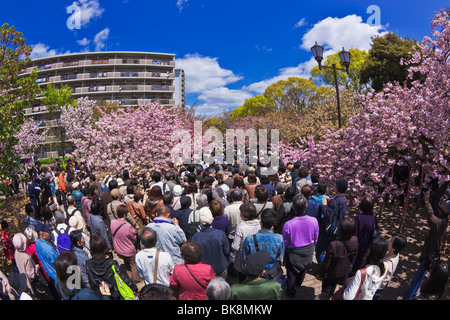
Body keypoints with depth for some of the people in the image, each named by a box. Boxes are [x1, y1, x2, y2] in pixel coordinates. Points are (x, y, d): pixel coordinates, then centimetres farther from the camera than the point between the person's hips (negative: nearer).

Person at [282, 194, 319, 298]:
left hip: (293, 253, -3)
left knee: (292, 272, 24)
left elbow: (285, 243, -16)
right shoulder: (314, 221, -26)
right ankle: (298, 284, 60)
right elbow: (315, 238, -5)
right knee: (303, 269, 32)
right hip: (308, 252, 3)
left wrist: (284, 250, 7)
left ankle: (291, 291, 47)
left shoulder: (288, 224, -34)